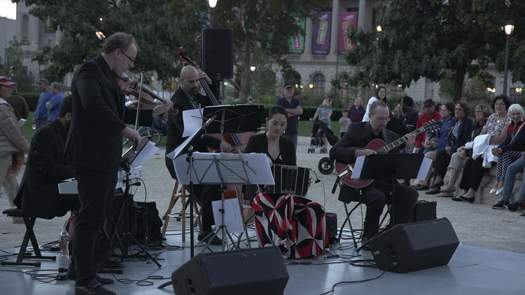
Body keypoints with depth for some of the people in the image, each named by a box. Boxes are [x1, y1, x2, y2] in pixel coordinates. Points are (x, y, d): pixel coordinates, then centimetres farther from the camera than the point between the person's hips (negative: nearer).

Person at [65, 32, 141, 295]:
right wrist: (124, 128, -28)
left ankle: (83, 269, 25)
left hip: (106, 159, 10)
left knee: (94, 218, 15)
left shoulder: (107, 75, 18)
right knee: (91, 219, -8)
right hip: (92, 157, -10)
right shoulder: (90, 71, -13)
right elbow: (93, 104, -30)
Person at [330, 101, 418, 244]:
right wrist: (358, 153, -24)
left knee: (410, 194, -15)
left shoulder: (391, 137, 11)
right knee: (378, 197, -32)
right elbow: (334, 152, -11)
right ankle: (368, 238, -12)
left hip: (384, 182, 5)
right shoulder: (356, 130, -1)